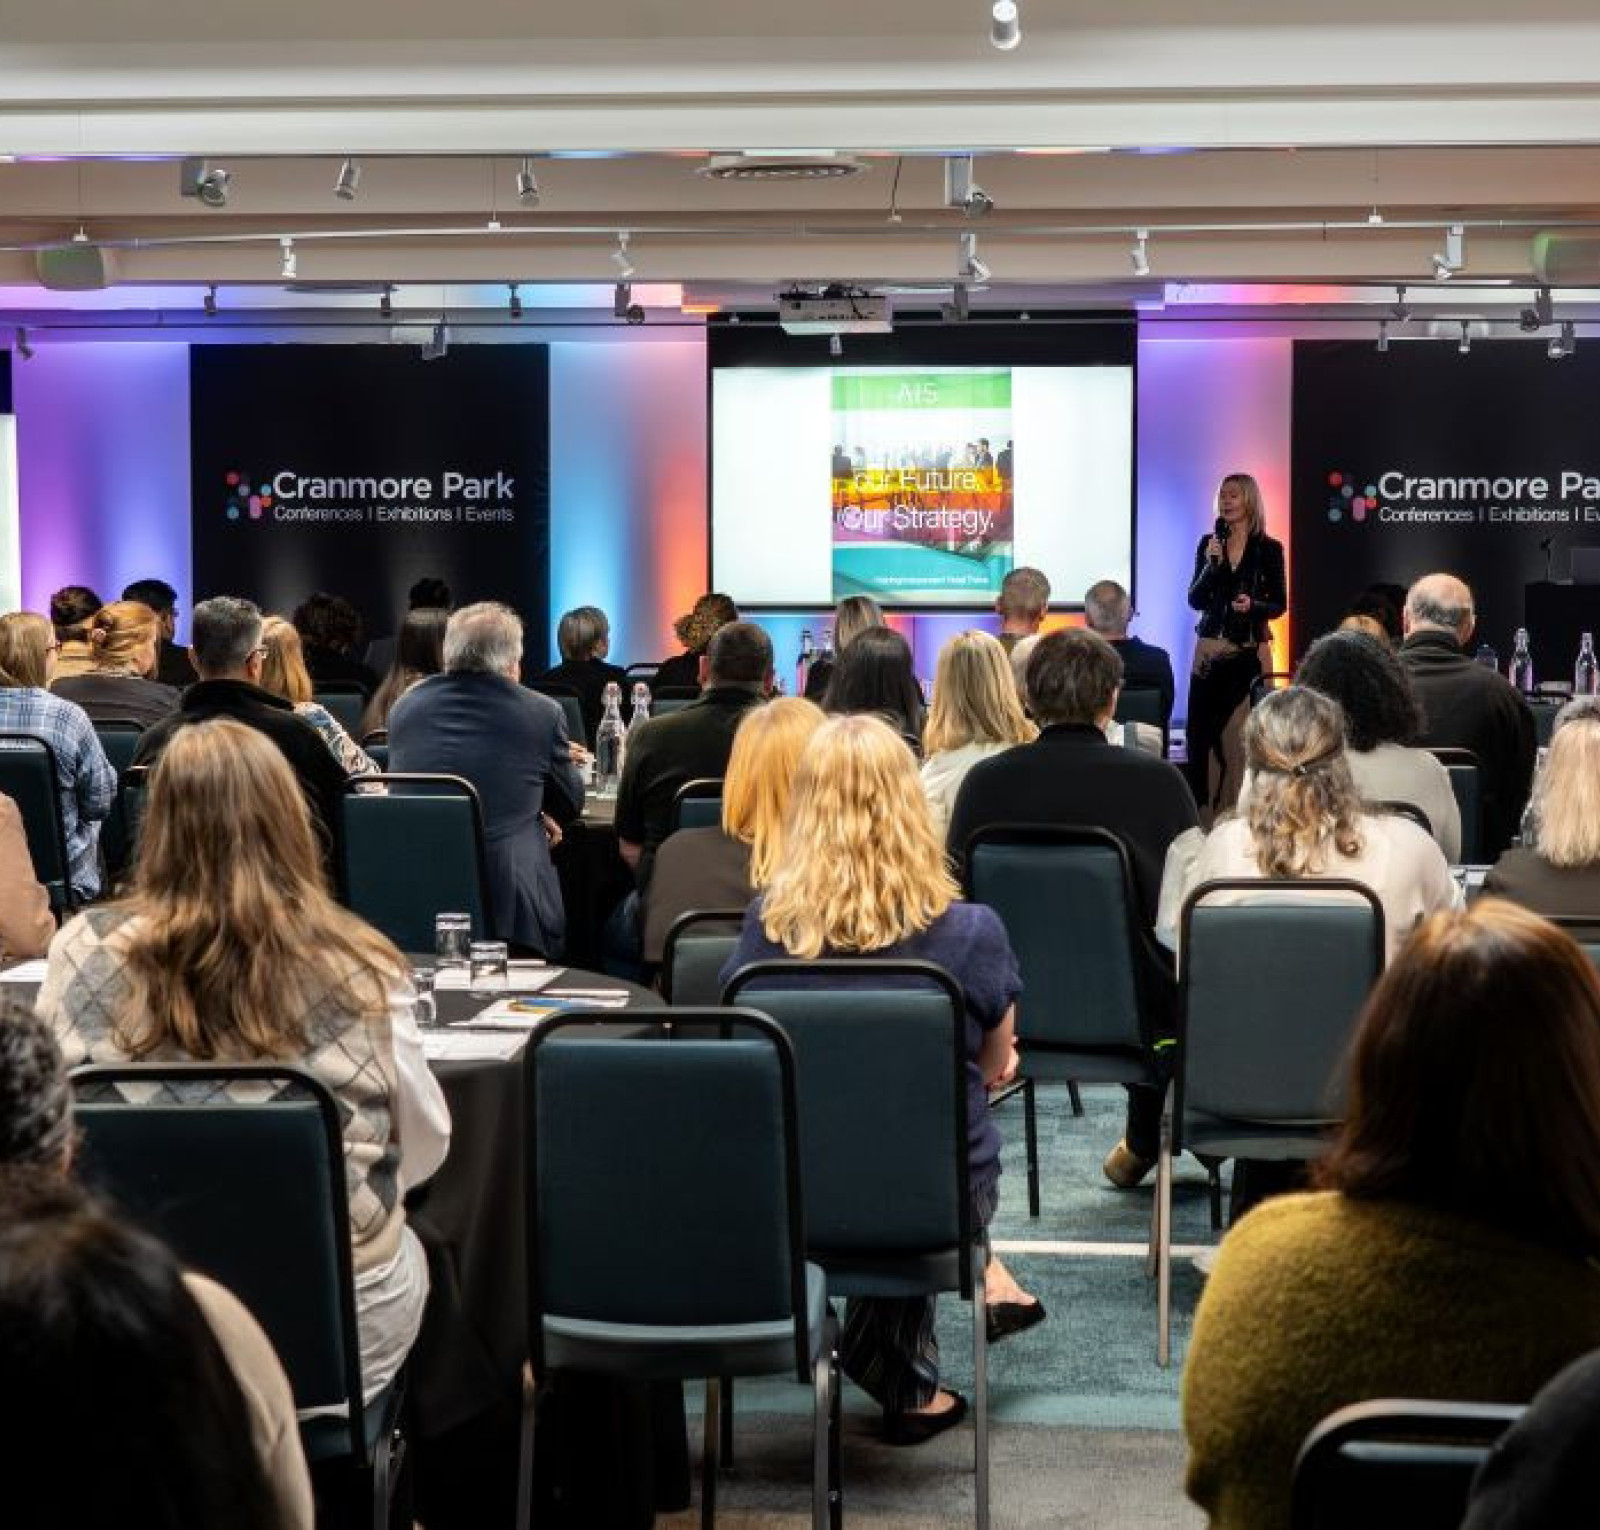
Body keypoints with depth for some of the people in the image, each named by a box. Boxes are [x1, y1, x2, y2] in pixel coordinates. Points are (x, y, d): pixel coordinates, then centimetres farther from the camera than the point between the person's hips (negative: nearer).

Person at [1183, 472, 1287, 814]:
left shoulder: (1269, 549, 1)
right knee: (1199, 725, -5)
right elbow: (1194, 600, 4)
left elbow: (1279, 605, 3)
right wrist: (1211, 564, -10)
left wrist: (1253, 605, -17)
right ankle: (1198, 801, 3)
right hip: (1211, 646, 2)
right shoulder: (1209, 543, 8)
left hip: (1251, 648, -2)